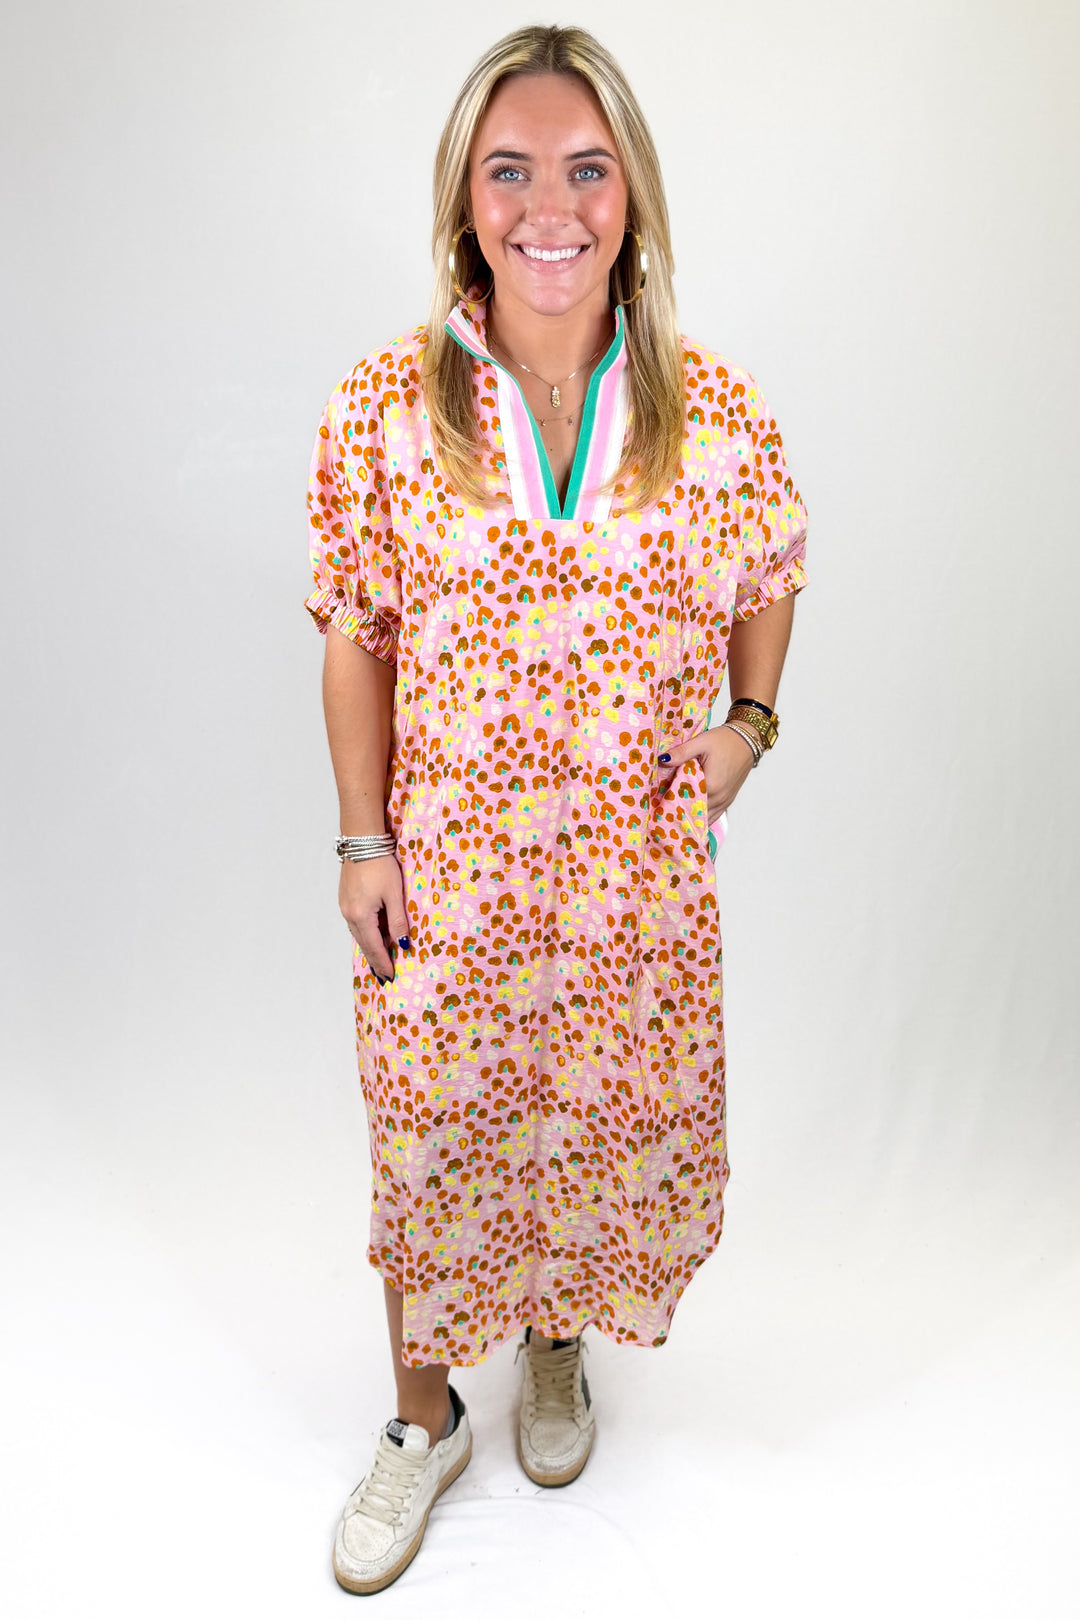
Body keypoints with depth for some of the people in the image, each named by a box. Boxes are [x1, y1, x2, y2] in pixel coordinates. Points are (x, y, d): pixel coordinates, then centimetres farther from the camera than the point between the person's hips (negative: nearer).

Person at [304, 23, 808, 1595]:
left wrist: (747, 723, -7)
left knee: (614, 1123, 17)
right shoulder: (381, 406, -8)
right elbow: (355, 633, -1)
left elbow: (769, 582, 10)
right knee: (432, 1134, 13)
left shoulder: (715, 405, -5)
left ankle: (558, 1348, 51)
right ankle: (424, 1417, 41)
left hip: (640, 868, 1)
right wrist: (363, 842, -3)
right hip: (447, 868, -1)